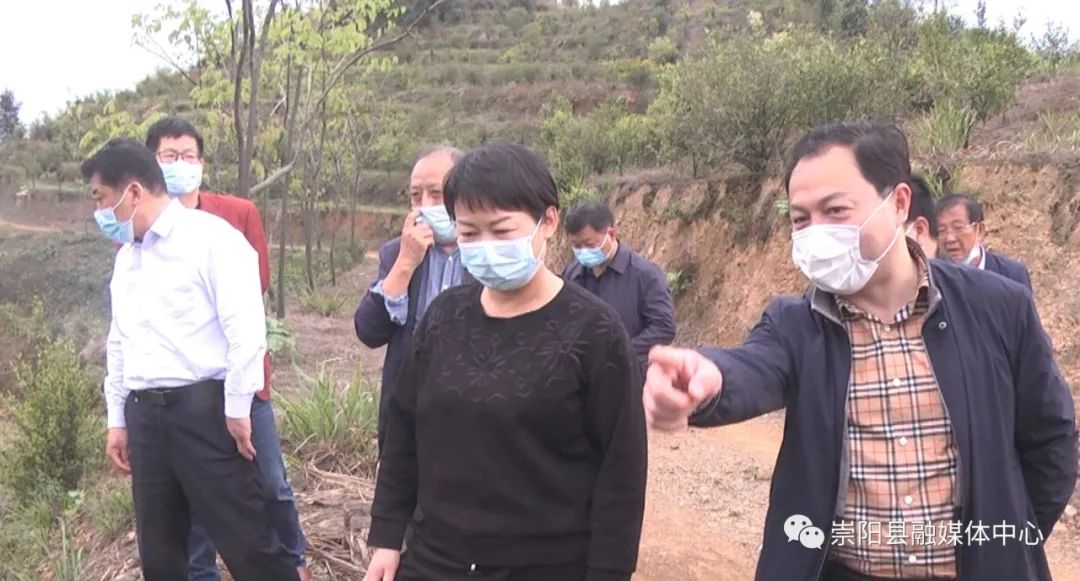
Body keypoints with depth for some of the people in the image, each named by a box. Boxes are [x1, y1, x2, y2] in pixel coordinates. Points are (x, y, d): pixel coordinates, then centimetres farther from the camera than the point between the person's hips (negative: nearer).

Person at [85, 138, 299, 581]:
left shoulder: (209, 237, -9)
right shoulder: (126, 256, 17)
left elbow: (245, 328, -15)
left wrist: (237, 409, -14)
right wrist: (117, 420, 21)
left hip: (203, 409, -8)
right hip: (143, 415, 8)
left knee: (246, 543, -4)